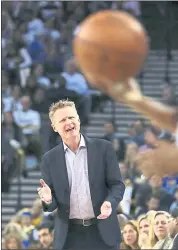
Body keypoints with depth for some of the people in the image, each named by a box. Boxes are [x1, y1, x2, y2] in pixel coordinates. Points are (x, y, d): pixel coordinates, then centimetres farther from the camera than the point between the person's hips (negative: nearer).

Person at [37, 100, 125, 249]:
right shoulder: (50, 159, 5)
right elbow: (52, 203, 6)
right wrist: (48, 199, -18)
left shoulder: (103, 148, 1)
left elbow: (117, 184, 1)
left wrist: (109, 203, -21)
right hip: (69, 236, 1)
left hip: (103, 233, -1)